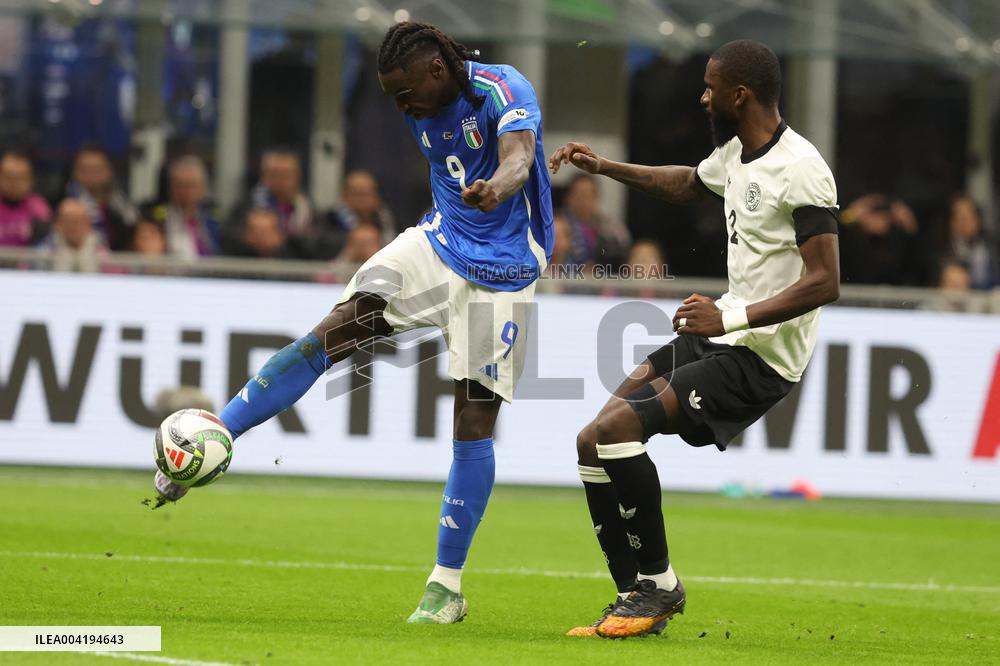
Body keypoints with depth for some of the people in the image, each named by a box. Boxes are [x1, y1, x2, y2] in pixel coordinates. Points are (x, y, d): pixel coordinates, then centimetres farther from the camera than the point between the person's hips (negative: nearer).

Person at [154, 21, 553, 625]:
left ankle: (448, 587, 1)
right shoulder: (423, 108, 0)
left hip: (501, 269, -5)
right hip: (440, 239, 6)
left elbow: (517, 159, -42)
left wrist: (495, 189, -63)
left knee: (475, 421, -7)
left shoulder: (504, 91, -22)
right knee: (334, 332, -14)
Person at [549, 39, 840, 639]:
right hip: (721, 339, 10)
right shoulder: (735, 152, 11)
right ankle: (637, 597, 9)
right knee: (595, 443, 4)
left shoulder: (800, 170, -19)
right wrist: (605, 168, 33)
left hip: (761, 358, -10)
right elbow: (687, 184, 37)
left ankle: (659, 583, -9)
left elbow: (825, 283, -25)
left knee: (615, 429, -23)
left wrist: (731, 317, -32)